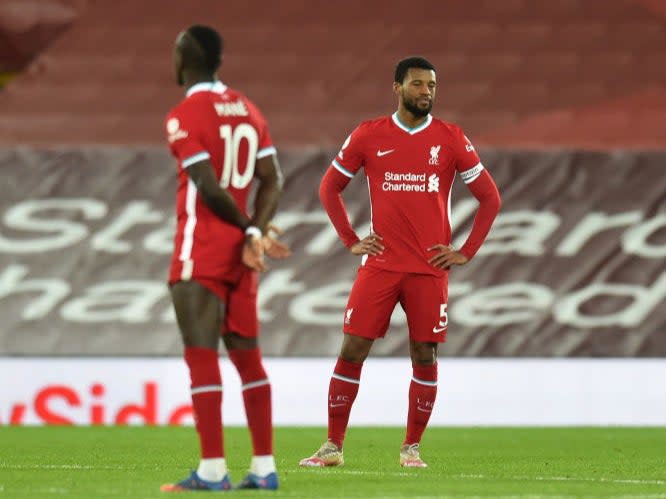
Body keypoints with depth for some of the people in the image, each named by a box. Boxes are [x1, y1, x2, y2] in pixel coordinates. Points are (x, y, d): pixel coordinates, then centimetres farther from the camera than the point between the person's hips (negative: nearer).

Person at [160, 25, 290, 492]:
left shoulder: (184, 116, -11)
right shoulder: (248, 109, 11)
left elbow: (209, 187, -18)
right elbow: (273, 180, 6)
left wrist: (252, 231, -7)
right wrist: (255, 234, -3)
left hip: (200, 253, -7)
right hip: (240, 253, 7)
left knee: (202, 356, -6)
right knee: (248, 356, 11)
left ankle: (212, 470, -9)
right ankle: (264, 468, 11)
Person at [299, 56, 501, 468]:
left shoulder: (452, 139, 2)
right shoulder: (369, 136, 3)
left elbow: (490, 198, 7)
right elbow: (329, 188, 14)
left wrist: (465, 253, 1)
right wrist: (351, 241, 6)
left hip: (430, 269, 0)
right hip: (380, 264, 0)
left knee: (425, 356, 0)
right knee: (352, 349, -4)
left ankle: (412, 447, 11)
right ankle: (333, 446, 3)